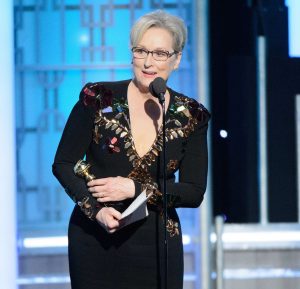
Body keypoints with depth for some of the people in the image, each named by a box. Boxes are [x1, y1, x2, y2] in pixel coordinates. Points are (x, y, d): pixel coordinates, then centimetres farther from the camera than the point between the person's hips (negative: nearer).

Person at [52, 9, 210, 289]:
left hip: (156, 243, 1)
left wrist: (134, 189, -12)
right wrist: (96, 209, -16)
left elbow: (194, 192, 1)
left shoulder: (190, 116, 2)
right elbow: (63, 164, 0)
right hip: (94, 242, -1)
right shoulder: (98, 99, -3)